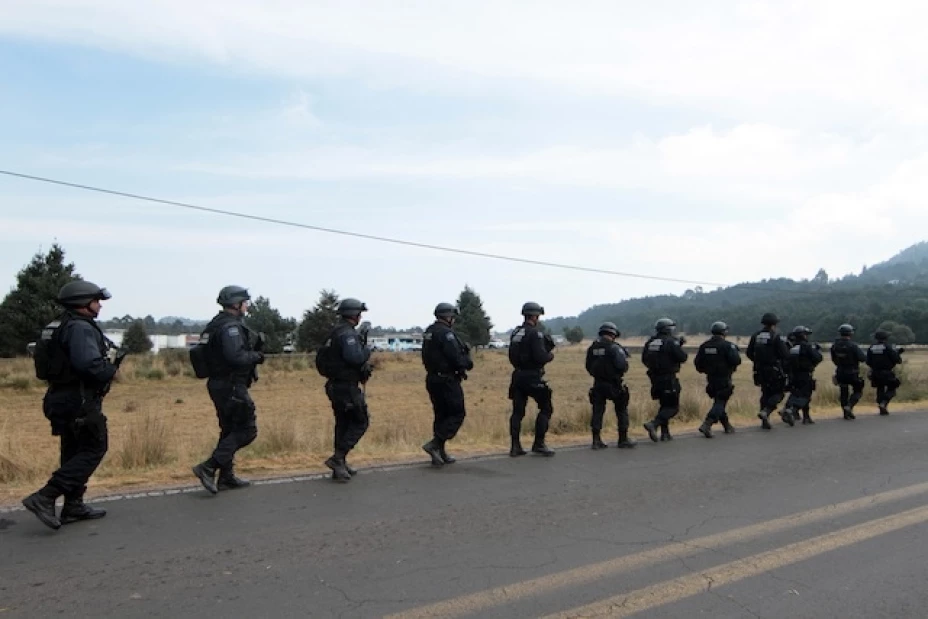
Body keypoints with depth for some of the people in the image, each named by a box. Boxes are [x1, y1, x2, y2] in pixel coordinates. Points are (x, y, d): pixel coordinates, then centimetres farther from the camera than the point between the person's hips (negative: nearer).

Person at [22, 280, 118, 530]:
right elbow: (89, 364, -30)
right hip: (80, 400, -10)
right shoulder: (81, 328, -17)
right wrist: (111, 370, -11)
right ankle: (45, 498, -9)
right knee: (94, 449, -3)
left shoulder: (59, 326, 15)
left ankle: (73, 506, 22)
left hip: (61, 399, 10)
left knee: (74, 452, 15)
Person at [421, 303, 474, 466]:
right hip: (447, 380, -9)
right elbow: (456, 358, -21)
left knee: (441, 415, 14)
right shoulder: (446, 333, -17)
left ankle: (439, 453, 17)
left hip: (432, 379, 9)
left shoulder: (428, 332, 13)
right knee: (457, 414, -1)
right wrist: (468, 362, 0)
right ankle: (435, 444, -10)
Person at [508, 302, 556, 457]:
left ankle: (515, 446, 8)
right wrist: (550, 355, -1)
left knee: (518, 412, 8)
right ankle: (539, 444, 4)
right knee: (546, 409, 5)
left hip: (518, 376, 7)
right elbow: (540, 357, -20)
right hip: (532, 378, -7)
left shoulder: (515, 333, 10)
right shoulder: (535, 333, -14)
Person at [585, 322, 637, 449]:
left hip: (598, 384, 5)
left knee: (597, 411, 9)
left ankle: (596, 440, 7)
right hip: (614, 385, -4)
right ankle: (623, 440, 15)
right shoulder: (614, 347, -13)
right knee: (622, 411, 10)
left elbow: (589, 367, 9)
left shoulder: (592, 347, 5)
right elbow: (622, 366, -18)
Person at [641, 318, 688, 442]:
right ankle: (653, 424, -20)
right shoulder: (671, 342, -12)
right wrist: (680, 347, 8)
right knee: (673, 407, -2)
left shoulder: (649, 343, 7)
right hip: (669, 379, -7)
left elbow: (644, 359, 13)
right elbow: (682, 357, -13)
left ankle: (665, 433, 17)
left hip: (655, 378, 7)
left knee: (665, 405, 19)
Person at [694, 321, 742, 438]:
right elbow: (736, 360, -19)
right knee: (720, 402, -5)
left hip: (711, 379, 6)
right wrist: (736, 352, 1)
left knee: (719, 401, 18)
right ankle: (707, 425, -20)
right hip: (724, 379, -6)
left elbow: (697, 363, 3)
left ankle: (727, 425, 29)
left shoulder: (704, 346, 4)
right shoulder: (727, 345, -12)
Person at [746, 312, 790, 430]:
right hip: (774, 370, -6)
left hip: (760, 370, 6)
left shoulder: (755, 336, 3)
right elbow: (785, 354, -14)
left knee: (766, 393, 15)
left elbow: (749, 353, 7)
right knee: (779, 393, 6)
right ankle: (766, 411, -15)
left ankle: (765, 421, 15)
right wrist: (786, 346, 6)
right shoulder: (776, 338, -13)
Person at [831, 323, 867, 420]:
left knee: (844, 393, 14)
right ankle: (849, 406, -9)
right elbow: (863, 358, -18)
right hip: (852, 373, -5)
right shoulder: (853, 345, -19)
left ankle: (846, 413, 17)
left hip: (840, 373, 5)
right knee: (858, 391, 11)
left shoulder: (835, 345, -3)